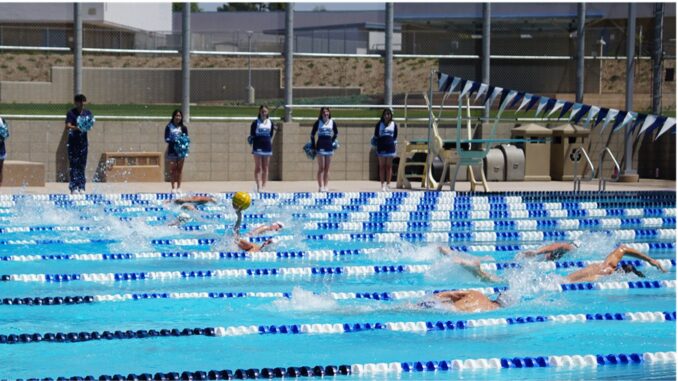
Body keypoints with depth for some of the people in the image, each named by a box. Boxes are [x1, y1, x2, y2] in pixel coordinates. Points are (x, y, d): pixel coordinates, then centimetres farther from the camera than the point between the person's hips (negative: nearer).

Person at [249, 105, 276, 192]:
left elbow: (271, 136, 14)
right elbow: (252, 135, 0)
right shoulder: (255, 123, -1)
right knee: (258, 168, -4)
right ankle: (259, 186, -8)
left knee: (265, 168, 6)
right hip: (258, 148, -3)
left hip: (267, 147, 3)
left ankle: (264, 186, 12)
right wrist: (250, 139, -17)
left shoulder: (270, 123, 8)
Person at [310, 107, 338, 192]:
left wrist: (333, 141, 13)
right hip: (320, 146, -3)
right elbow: (312, 134, 4)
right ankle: (320, 187, -4)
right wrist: (313, 145, 1)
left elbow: (336, 133, 21)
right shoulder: (318, 122, -2)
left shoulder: (332, 123, 4)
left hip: (329, 146, 3)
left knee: (327, 169, 6)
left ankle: (325, 186, 11)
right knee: (321, 168, -5)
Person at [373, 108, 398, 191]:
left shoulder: (394, 125, 5)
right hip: (381, 147, -1)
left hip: (390, 147, 1)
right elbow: (376, 136, 6)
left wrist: (393, 142, 2)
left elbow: (395, 137, 13)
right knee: (382, 166, 1)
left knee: (389, 166, 3)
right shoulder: (379, 124, 3)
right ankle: (382, 184, 2)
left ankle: (388, 184, 6)